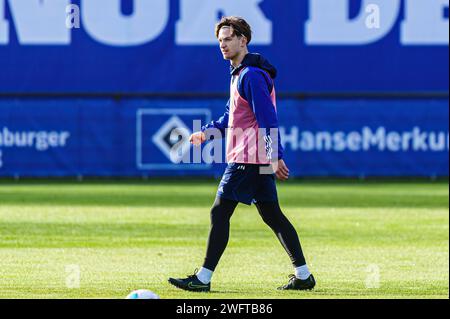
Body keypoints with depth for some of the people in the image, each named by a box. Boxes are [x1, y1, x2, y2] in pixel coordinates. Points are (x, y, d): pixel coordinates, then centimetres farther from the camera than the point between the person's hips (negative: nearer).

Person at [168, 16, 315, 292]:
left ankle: (203, 279, -6)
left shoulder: (251, 75, -14)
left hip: (248, 159, -10)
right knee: (272, 215, 11)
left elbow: (268, 118, -20)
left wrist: (276, 157, -25)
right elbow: (233, 116, 26)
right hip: (258, 160, 10)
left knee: (220, 213, -8)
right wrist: (208, 131, 13)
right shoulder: (240, 73, 18)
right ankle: (303, 276, 12)